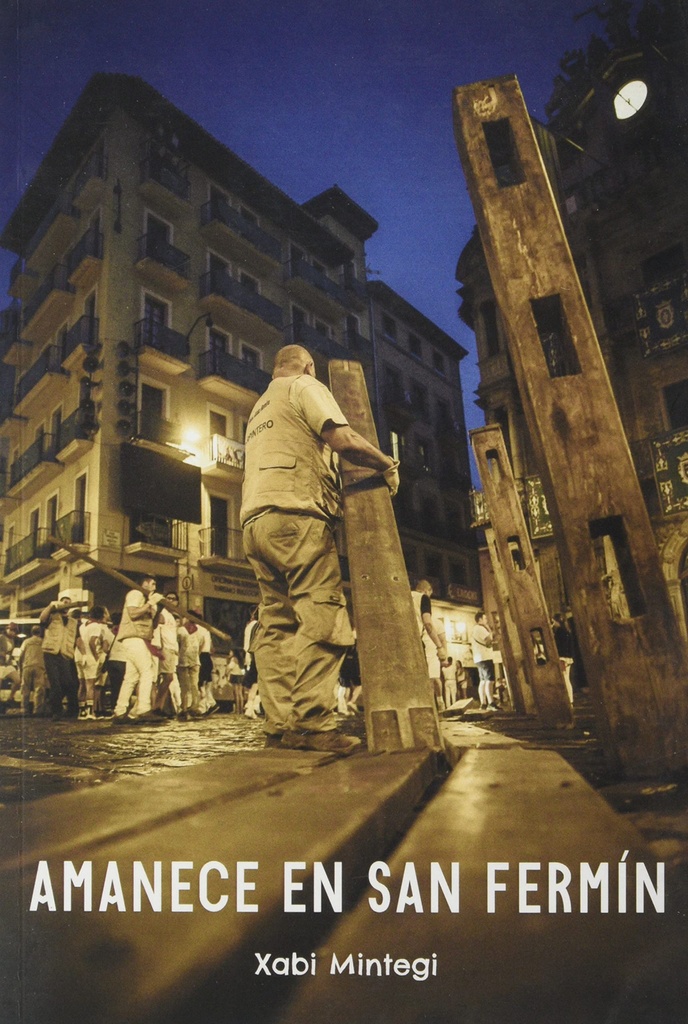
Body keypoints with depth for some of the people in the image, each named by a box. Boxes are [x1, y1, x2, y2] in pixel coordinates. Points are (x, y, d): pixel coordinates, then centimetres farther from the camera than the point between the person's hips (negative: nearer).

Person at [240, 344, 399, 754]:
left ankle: (280, 724, 0)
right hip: (295, 514, -9)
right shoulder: (305, 387, 7)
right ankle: (312, 723, -20)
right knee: (322, 617, -13)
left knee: (276, 623, 3)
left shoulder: (259, 408, 32)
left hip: (255, 520, 9)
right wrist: (387, 464, 5)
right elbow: (342, 439, -9)